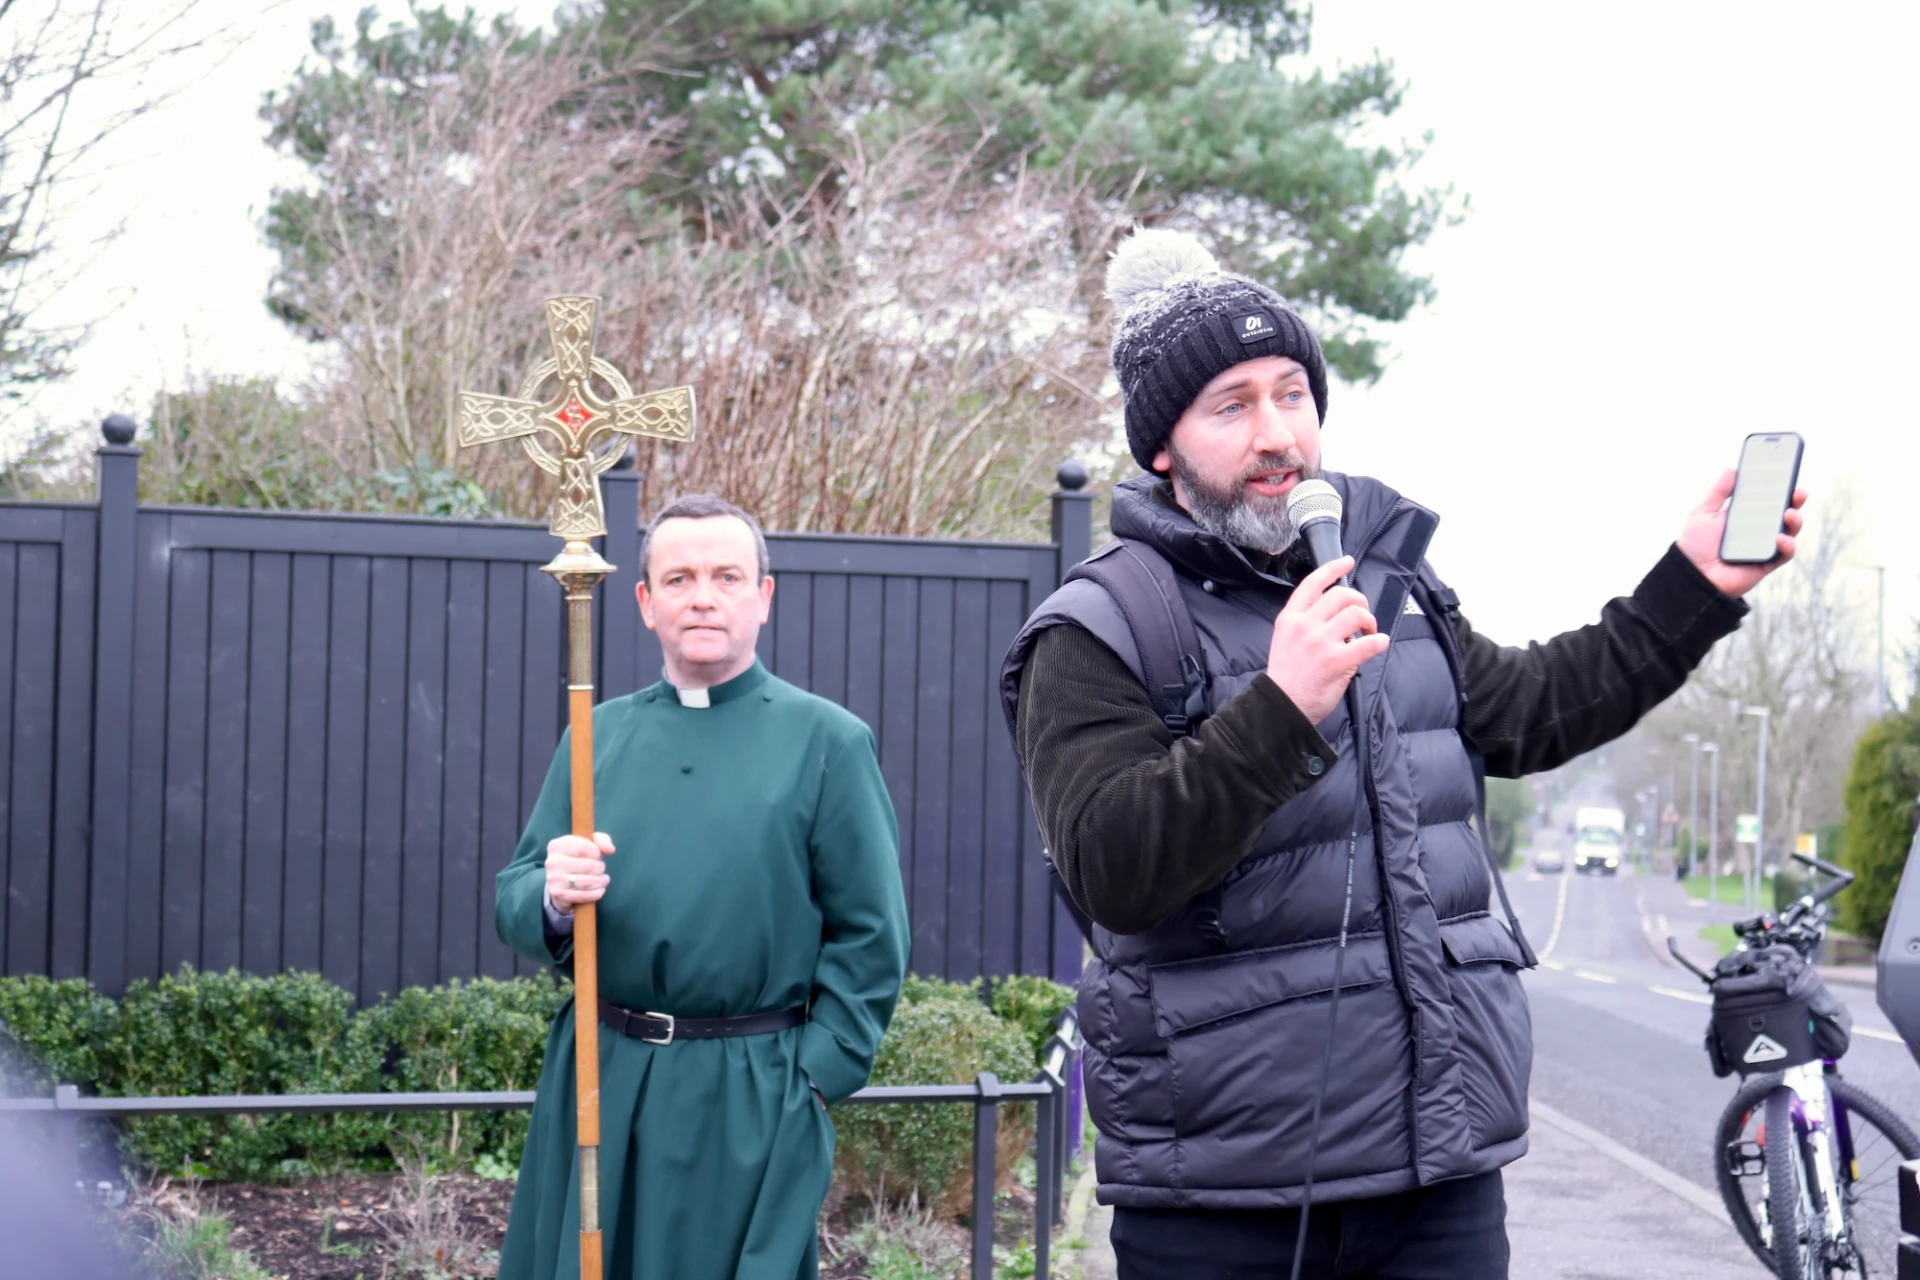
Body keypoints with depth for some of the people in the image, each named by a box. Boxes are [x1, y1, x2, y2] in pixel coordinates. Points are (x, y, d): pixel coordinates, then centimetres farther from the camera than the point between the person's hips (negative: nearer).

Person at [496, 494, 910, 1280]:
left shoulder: (825, 741, -2)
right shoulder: (597, 736, 9)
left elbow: (871, 937, -2)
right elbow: (513, 906, 10)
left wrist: (817, 1078, -8)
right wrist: (552, 900, -12)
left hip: (751, 1100, -3)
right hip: (599, 1080, 3)